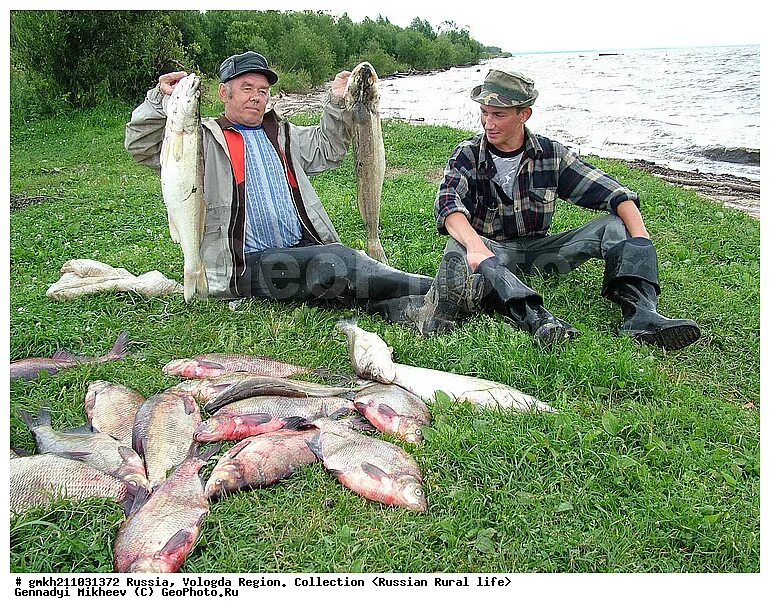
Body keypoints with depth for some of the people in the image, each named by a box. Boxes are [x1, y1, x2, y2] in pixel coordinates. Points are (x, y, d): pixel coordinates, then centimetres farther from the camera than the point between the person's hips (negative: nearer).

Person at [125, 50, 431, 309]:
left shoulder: (284, 134, 25)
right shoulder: (205, 139, 7)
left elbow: (327, 150, 33)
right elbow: (141, 146, 0)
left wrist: (336, 103, 20)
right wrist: (161, 98, -15)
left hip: (303, 248, 7)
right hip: (246, 264, -6)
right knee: (334, 264, -29)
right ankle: (427, 289, -24)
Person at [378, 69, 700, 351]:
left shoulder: (551, 154, 2)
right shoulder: (467, 155, -3)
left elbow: (616, 194, -2)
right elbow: (448, 205, -23)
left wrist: (640, 244, -19)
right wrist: (474, 244, -43)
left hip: (538, 250, 3)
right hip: (490, 249, -2)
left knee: (615, 225, -14)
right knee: (456, 250, -36)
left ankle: (641, 314, -34)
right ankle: (534, 317, -57)